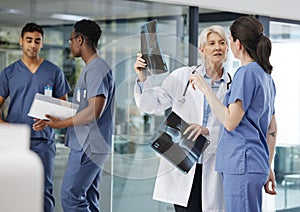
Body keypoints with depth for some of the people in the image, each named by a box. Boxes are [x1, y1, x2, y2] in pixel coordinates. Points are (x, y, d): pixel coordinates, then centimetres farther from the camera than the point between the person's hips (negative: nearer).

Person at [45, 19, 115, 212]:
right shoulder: (91, 68, 18)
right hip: (87, 145, 10)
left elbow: (94, 111, -23)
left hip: (89, 146, -10)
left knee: (70, 197, -10)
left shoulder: (97, 69, -15)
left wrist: (63, 123, -15)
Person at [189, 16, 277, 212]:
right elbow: (272, 129, 20)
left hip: (242, 165, -10)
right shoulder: (266, 76, 17)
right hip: (257, 163, 10)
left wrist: (205, 88, -11)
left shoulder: (246, 73, -11)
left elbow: (230, 122, -17)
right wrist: (268, 167, 25)